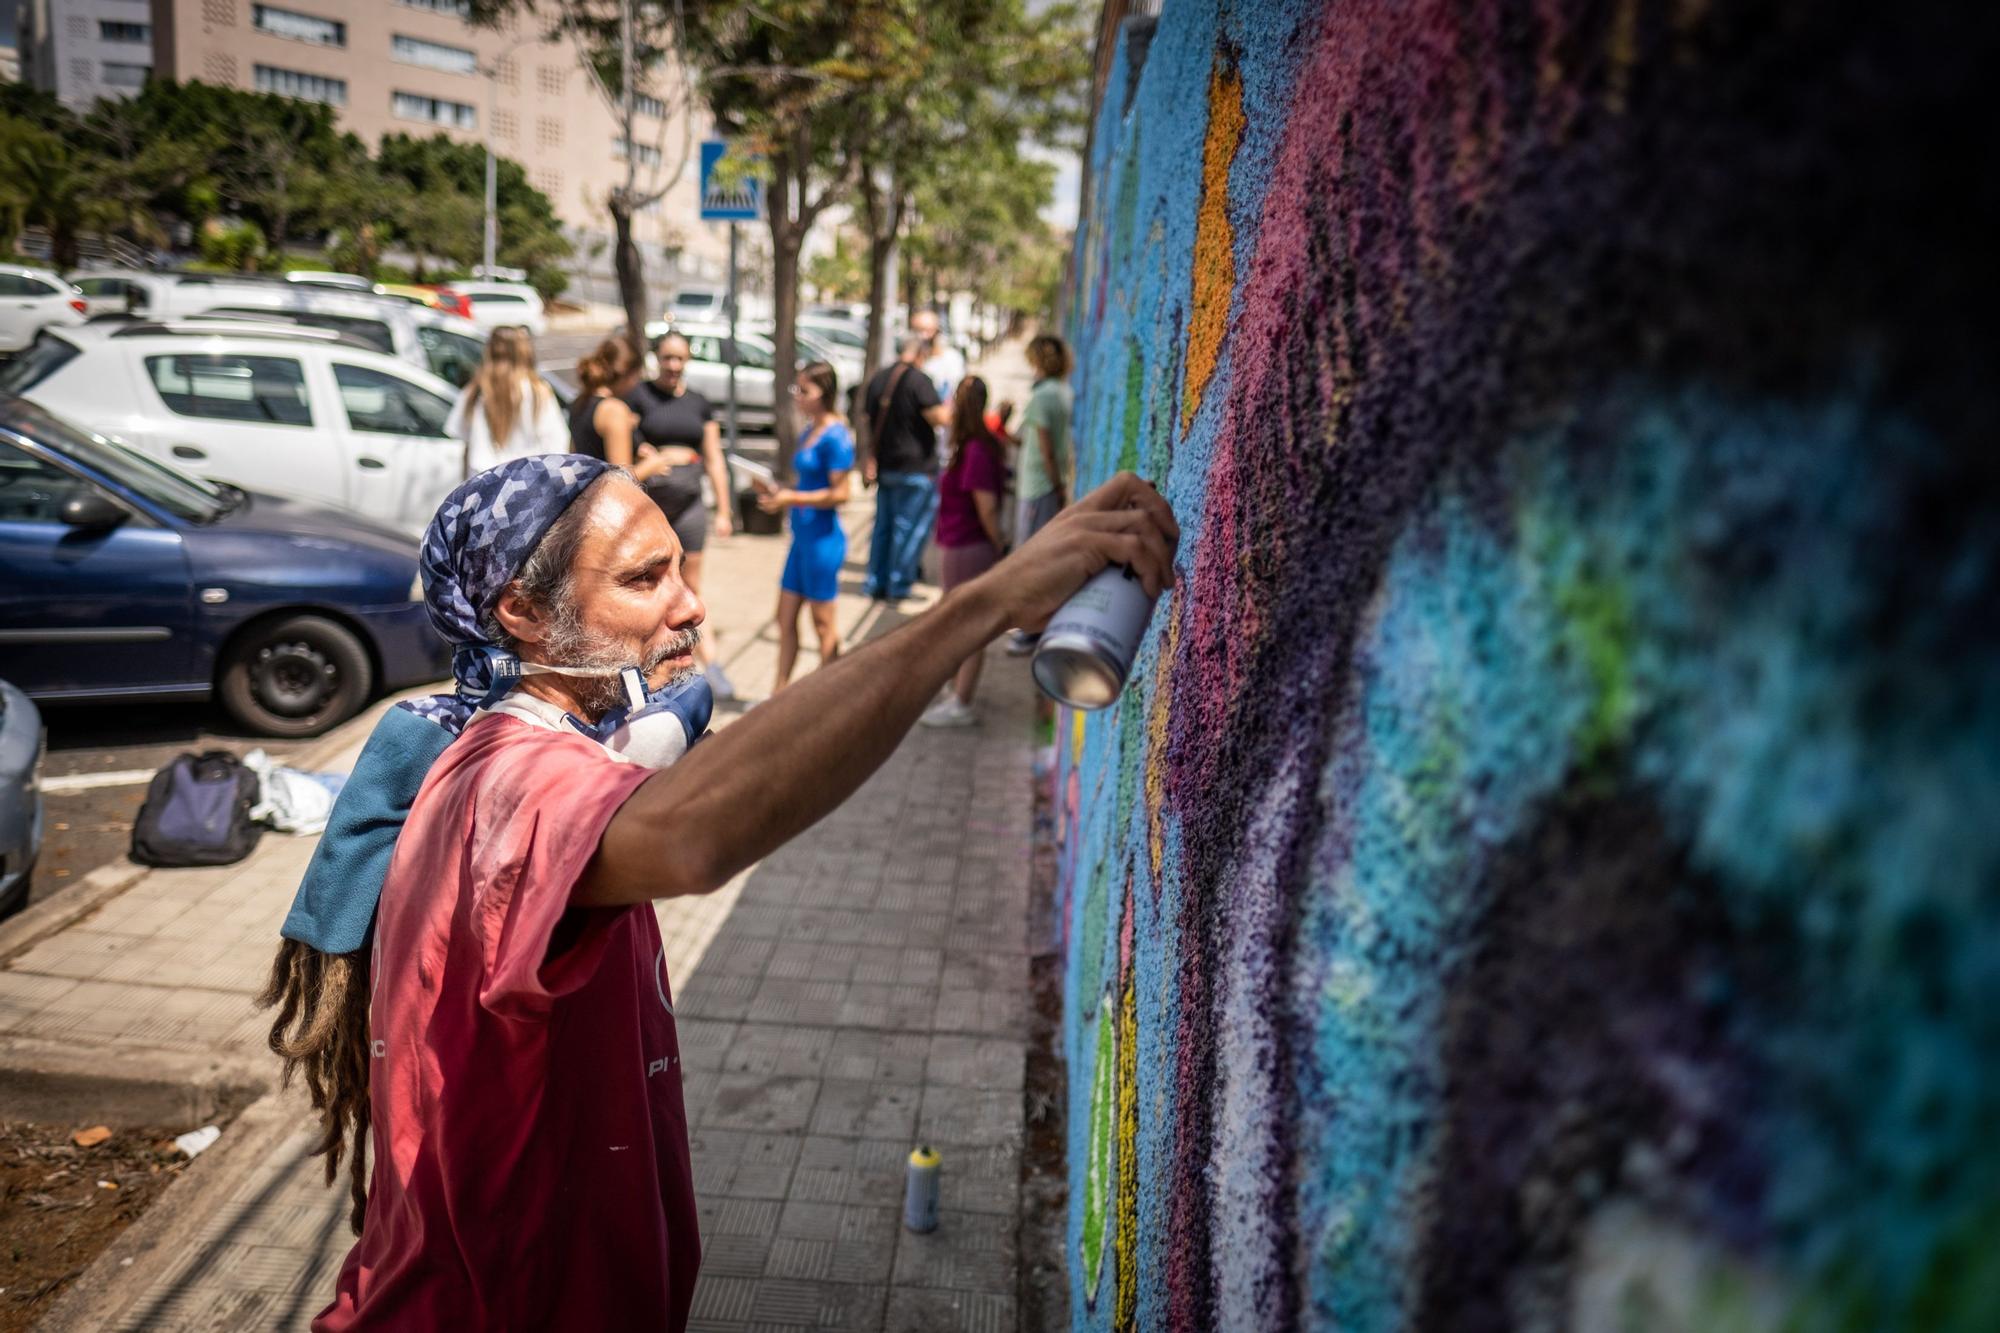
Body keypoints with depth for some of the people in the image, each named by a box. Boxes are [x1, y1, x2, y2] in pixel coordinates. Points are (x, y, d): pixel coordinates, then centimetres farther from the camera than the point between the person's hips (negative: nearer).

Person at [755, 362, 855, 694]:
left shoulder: (836, 436, -15)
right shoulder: (807, 432, 11)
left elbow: (839, 494, -19)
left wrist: (792, 498, -17)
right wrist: (778, 492, 3)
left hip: (822, 539, -9)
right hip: (801, 538, 9)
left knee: (822, 623, 4)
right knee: (785, 619, 13)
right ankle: (780, 692, 22)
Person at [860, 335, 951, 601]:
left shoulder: (879, 378, 10)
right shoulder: (919, 380, -13)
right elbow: (938, 418, -17)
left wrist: (872, 458, 23)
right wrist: (950, 406, 4)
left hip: (886, 466, 7)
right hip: (916, 469, -7)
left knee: (883, 526, 15)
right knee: (910, 528, 0)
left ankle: (876, 582, 18)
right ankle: (898, 586, 1)